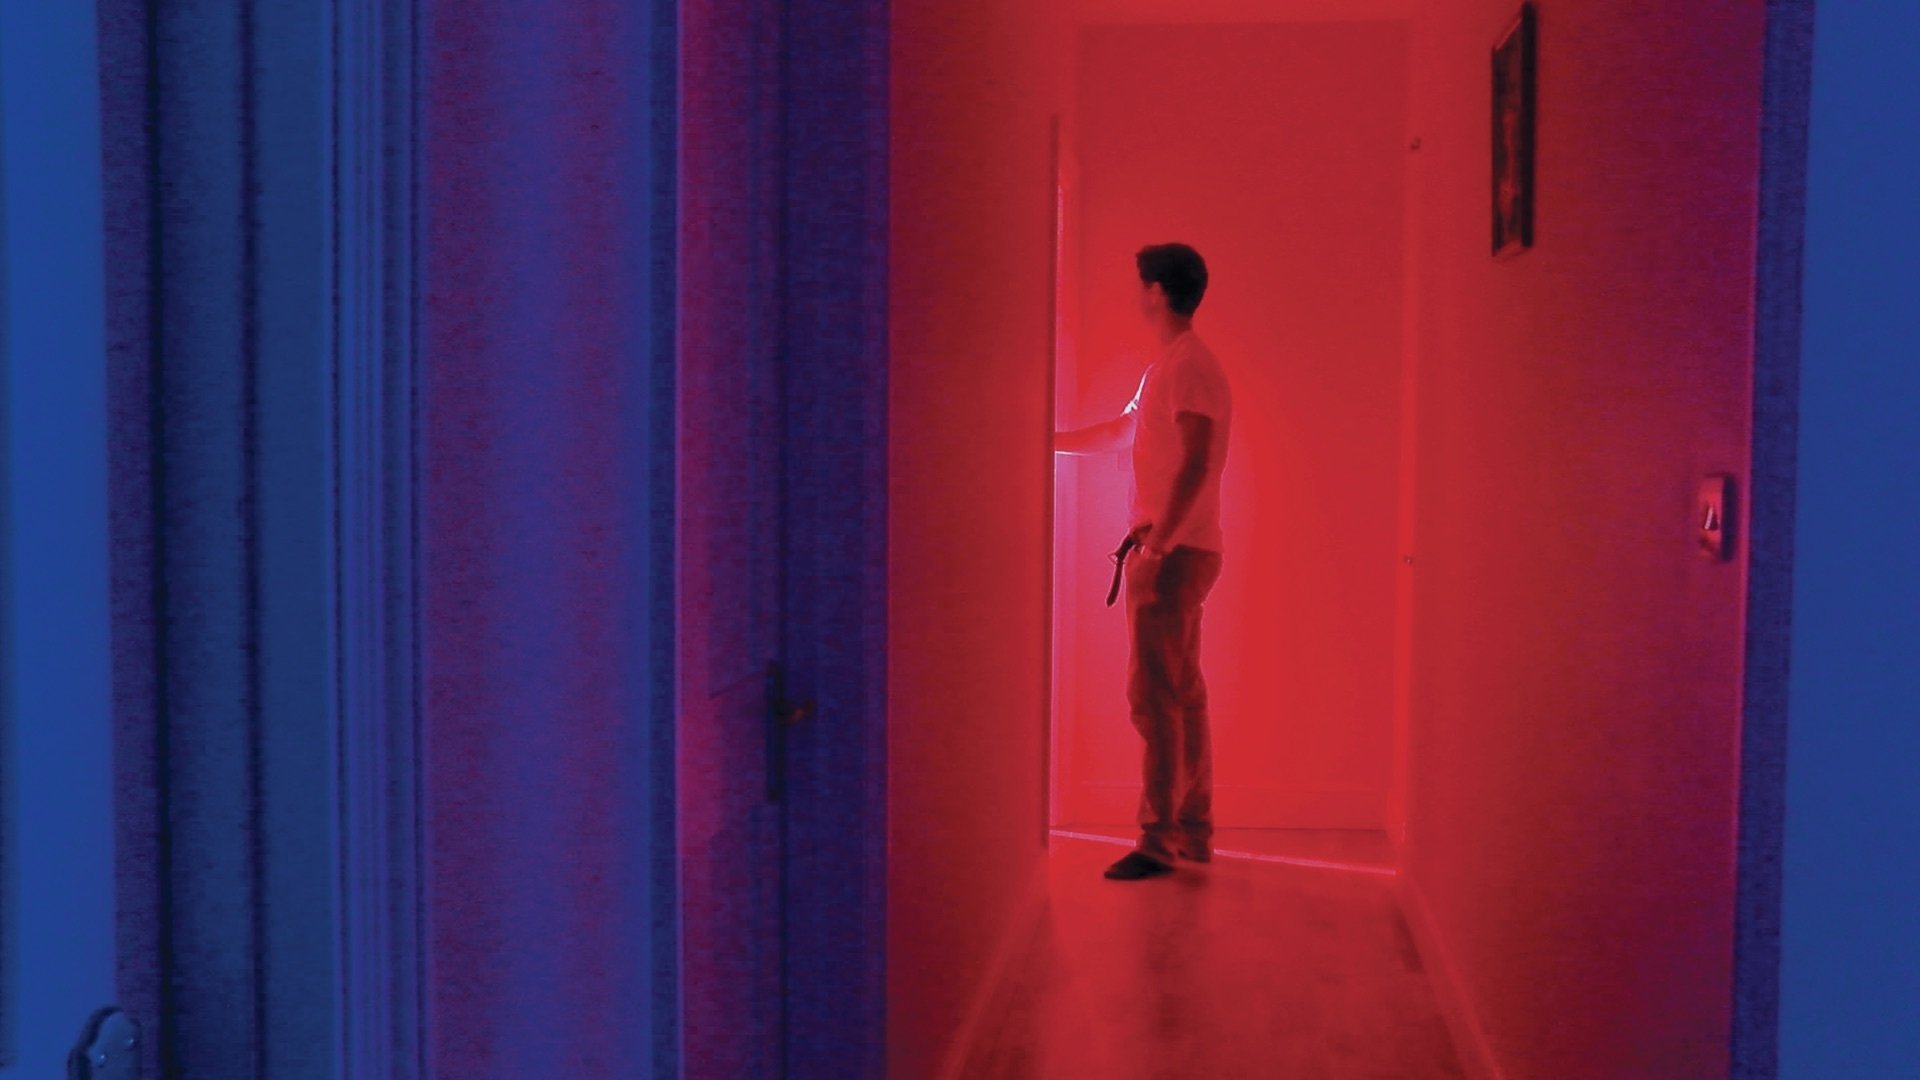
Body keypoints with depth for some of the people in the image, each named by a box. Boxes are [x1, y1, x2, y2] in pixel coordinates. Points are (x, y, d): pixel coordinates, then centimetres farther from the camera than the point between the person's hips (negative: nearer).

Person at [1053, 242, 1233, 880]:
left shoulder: (1189, 365, -12)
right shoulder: (1171, 365, 19)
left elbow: (1195, 464, -21)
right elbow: (1119, 434, 30)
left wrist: (1156, 545, -24)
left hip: (1172, 554, -10)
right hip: (1173, 550, 10)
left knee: (1155, 695, -9)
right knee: (1182, 695, 12)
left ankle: (1158, 842, -7)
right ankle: (1193, 832, 19)